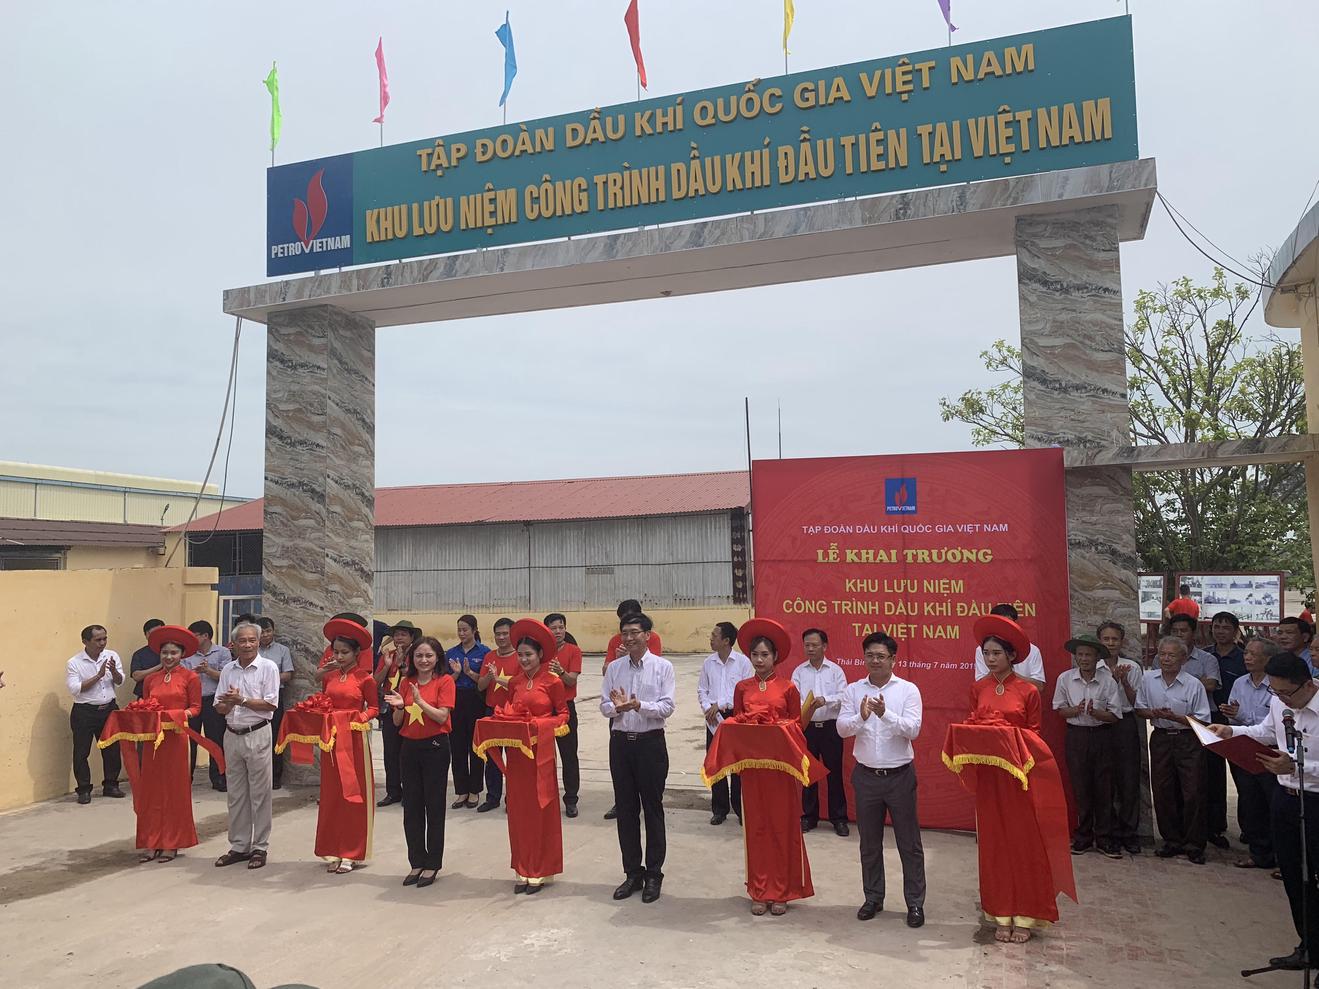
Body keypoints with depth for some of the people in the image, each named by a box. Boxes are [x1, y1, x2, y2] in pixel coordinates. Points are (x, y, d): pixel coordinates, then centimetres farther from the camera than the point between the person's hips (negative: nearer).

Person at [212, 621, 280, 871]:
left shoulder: (268, 667, -6)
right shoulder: (228, 669, 9)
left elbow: (271, 704, -12)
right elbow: (219, 707, 9)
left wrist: (241, 700, -16)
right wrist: (227, 704, -13)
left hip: (257, 735, -5)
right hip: (232, 735, 5)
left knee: (259, 794, 1)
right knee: (235, 794, 11)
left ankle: (260, 847, 10)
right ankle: (239, 846, 22)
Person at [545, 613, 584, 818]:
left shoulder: (573, 651, -3)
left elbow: (572, 680, -12)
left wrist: (561, 672, -31)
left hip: (565, 707, -2)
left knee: (569, 756, 2)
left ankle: (571, 800, 11)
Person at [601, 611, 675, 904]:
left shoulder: (662, 667, -4)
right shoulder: (614, 668, 7)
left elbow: (667, 707, -10)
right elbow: (604, 706, 4)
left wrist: (640, 706, -25)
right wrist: (617, 707, -18)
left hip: (650, 743, -4)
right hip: (620, 742, 4)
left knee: (653, 808, 5)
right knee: (625, 809, 10)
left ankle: (653, 874, 17)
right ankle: (633, 872, 22)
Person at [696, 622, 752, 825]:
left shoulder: (743, 662, -7)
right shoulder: (708, 663, 6)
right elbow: (701, 690, 10)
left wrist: (720, 704, -13)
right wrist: (707, 708, -9)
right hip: (713, 718, 4)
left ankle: (740, 808, 13)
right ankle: (719, 809, 18)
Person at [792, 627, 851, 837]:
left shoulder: (835, 670, 0)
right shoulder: (799, 672, 4)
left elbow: (843, 696, -7)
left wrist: (826, 699, -25)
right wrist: (805, 707, -25)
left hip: (831, 726, -1)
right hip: (807, 727, 2)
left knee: (834, 773, 4)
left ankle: (839, 818, 15)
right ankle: (809, 817, 21)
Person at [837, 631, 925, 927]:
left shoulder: (908, 690, -5)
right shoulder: (853, 690, 1)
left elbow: (913, 729, -15)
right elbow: (842, 728, -8)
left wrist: (885, 714, -30)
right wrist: (861, 717, -28)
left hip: (900, 776, -2)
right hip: (866, 776, 2)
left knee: (909, 843, 6)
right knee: (869, 842, 14)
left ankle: (915, 902, 18)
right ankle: (873, 897, 28)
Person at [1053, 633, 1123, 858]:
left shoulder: (1108, 681, -7)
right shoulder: (1065, 678, -4)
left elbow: (1115, 715, -5)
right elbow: (1059, 709, 3)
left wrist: (1095, 712, -22)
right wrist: (1075, 710, -16)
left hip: (1102, 736, 0)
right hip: (1076, 736, 1)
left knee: (1103, 787, 6)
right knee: (1080, 787, 7)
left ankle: (1104, 837, 19)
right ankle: (1083, 836, 20)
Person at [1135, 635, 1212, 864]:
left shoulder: (1194, 685, -9)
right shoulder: (1148, 679, 2)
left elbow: (1202, 720, -9)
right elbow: (1139, 709, 10)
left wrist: (1174, 717, -19)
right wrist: (1152, 714, -11)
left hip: (1188, 741, -4)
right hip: (1160, 739, 4)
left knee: (1192, 793, -2)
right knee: (1162, 792, 8)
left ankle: (1194, 844, 11)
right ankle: (1172, 840, 21)